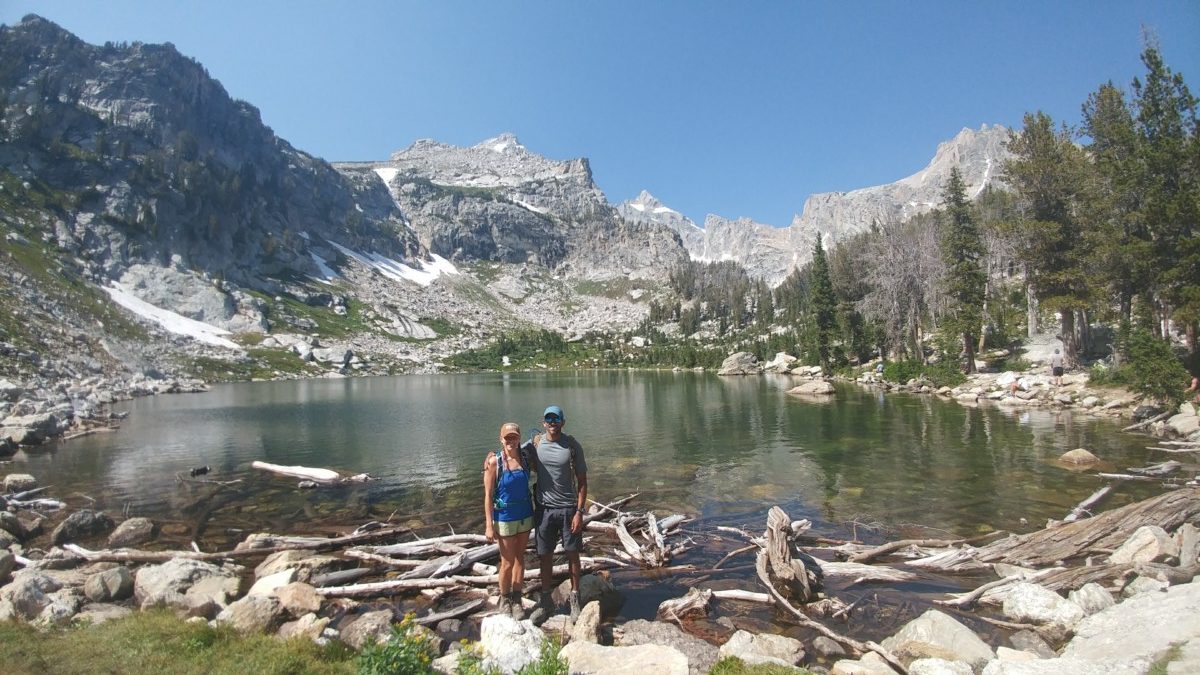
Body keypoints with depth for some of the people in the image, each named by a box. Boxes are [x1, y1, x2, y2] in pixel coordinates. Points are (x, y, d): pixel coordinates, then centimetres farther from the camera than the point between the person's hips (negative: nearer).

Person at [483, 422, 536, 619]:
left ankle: (517, 600, 29)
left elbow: (535, 482, 7)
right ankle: (504, 601, 28)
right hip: (504, 518, -3)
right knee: (507, 562, 7)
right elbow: (488, 495, -11)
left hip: (525, 516, 3)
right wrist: (489, 525, -12)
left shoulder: (527, 459, -4)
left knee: (520, 558, 13)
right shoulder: (494, 462, -13)